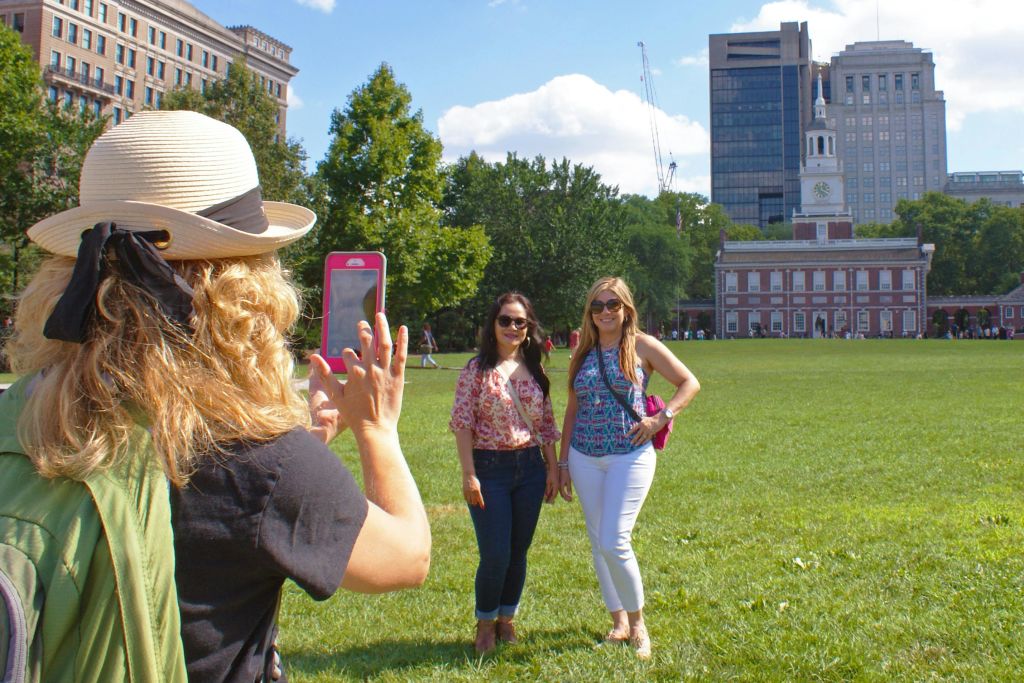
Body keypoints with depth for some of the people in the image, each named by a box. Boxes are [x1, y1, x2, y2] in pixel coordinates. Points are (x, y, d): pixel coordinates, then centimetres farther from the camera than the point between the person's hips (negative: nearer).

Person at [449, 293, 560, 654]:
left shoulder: (534, 370, 8)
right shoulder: (477, 369, -6)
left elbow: (546, 424, 12)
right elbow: (462, 422, -9)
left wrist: (553, 468, 8)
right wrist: (468, 474, -13)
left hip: (530, 467, 4)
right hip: (489, 468, -4)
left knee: (519, 552, 10)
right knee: (496, 555, -4)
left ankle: (506, 619, 28)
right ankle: (485, 624, 18)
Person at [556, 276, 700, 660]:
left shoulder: (642, 346, -2)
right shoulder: (583, 353, 9)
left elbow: (689, 383, 1)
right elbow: (572, 409, 13)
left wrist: (662, 418, -12)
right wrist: (563, 462, 11)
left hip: (630, 456, -5)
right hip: (584, 458, 5)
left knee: (615, 542, -11)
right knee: (598, 542, 8)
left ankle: (637, 622, 10)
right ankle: (618, 622, 23)